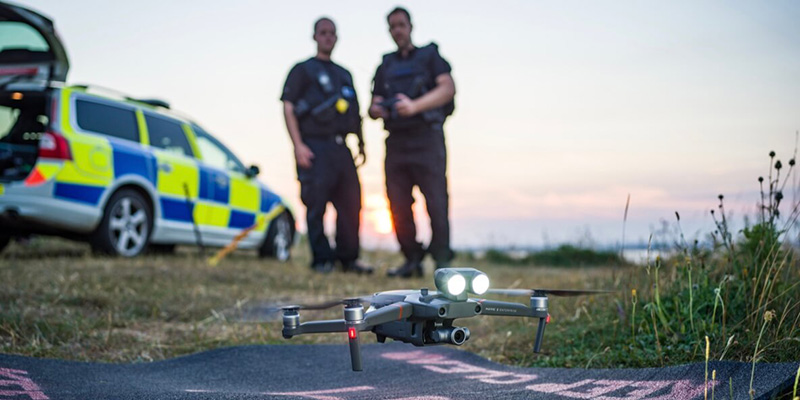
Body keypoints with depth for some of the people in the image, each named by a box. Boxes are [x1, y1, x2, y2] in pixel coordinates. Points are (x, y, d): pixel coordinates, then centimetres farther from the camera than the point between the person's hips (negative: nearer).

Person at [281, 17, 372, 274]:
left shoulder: (344, 75, 23)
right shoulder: (303, 70, 6)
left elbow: (354, 112, 27)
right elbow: (288, 108, -3)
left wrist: (361, 143, 18)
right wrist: (298, 145, -13)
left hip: (340, 148, 6)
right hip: (314, 148, -6)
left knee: (351, 203, 3)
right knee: (316, 205, -7)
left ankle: (348, 258, 11)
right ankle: (322, 260, -1)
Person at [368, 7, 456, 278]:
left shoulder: (429, 56, 10)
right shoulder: (385, 67, 23)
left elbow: (448, 88, -7)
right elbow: (373, 107, 19)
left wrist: (415, 106, -20)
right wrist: (376, 110, -7)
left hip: (426, 138, -5)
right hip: (396, 141, 5)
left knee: (436, 201, -11)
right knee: (398, 204, 0)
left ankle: (442, 260, -6)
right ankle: (412, 260, 7)